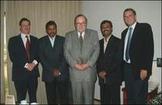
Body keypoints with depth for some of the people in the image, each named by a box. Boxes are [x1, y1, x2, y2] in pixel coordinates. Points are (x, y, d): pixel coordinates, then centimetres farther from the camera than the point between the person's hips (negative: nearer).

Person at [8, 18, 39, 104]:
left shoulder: (35, 40, 15)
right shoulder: (13, 40, 4)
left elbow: (38, 55, 8)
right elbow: (13, 57, -6)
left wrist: (34, 63, -12)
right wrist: (26, 65, -14)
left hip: (33, 73, 3)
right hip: (20, 73, -3)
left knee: (33, 98, 5)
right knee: (21, 98, 1)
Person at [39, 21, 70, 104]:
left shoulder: (63, 40, 7)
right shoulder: (41, 41, 7)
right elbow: (42, 58, -1)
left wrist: (59, 70, -10)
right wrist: (52, 70, -10)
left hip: (62, 74, 0)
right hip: (48, 75, 0)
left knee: (64, 98, 0)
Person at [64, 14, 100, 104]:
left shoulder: (93, 34, 9)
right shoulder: (69, 36, 11)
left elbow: (96, 50, 1)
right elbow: (66, 52, 3)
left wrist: (88, 64, -9)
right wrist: (75, 64, -10)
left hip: (89, 70, 0)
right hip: (75, 71, 1)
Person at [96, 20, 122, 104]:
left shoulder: (117, 42, -3)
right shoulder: (99, 43, 15)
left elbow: (118, 60, -10)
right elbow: (97, 59, 15)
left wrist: (106, 72, -12)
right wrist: (99, 72, -1)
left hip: (114, 78, -5)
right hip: (102, 78, 5)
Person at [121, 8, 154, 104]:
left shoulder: (145, 27, -3)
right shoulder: (124, 33, 17)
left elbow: (149, 48, -11)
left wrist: (145, 68, -18)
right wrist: (123, 69, 10)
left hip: (140, 69, -6)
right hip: (127, 68, 6)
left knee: (139, 99, -6)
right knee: (130, 98, 10)